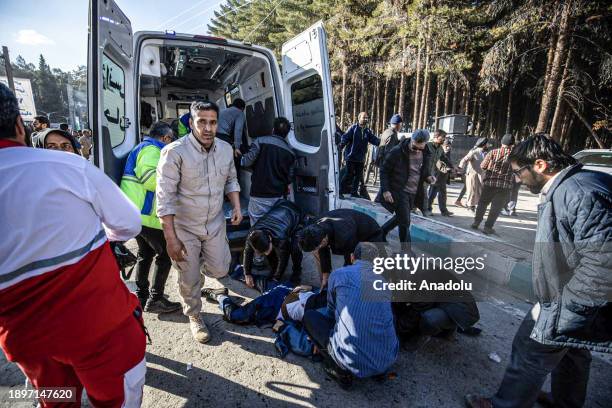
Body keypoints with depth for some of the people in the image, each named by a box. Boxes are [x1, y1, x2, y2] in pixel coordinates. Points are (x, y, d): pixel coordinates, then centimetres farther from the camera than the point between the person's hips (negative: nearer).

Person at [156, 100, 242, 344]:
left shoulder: (226, 149, -3)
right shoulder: (175, 152, -20)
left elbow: (231, 180, 12)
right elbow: (165, 198, -19)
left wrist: (237, 206, -4)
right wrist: (170, 238, -19)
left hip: (215, 223, 4)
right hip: (185, 227, -4)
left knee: (219, 270, 11)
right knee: (190, 279, 10)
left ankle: (198, 261, 46)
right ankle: (194, 317, 38)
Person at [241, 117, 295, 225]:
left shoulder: (260, 141, -7)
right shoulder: (290, 152, 6)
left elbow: (247, 162, -11)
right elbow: (289, 176, 9)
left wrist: (241, 159, 12)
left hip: (259, 194, -3)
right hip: (278, 196, 4)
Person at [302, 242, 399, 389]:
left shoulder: (339, 274, 1)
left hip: (353, 362, -4)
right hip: (388, 360, 5)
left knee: (309, 316, 15)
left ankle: (341, 370, 7)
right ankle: (379, 368, 17)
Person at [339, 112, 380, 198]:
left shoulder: (368, 131, 10)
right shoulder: (353, 128, -5)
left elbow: (374, 140, 2)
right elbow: (345, 138, -12)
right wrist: (340, 147, -26)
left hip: (361, 158, 6)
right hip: (351, 156, -6)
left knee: (358, 175, 11)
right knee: (349, 174, -4)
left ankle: (354, 192, 22)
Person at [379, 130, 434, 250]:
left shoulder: (425, 154, 2)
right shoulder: (397, 152, -15)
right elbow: (384, 170, -10)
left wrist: (428, 177, -6)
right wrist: (385, 190, -17)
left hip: (414, 194, 7)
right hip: (399, 192, -6)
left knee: (400, 218, 19)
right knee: (405, 223, -4)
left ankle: (381, 233, 41)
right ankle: (406, 251, 10)